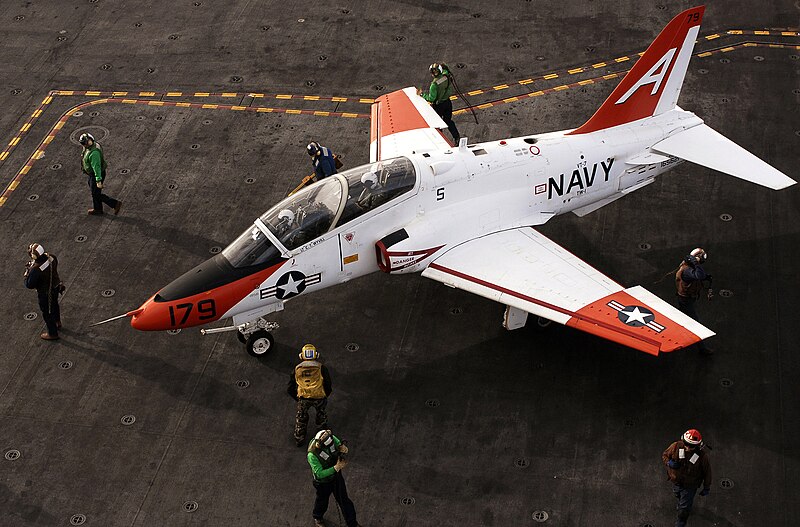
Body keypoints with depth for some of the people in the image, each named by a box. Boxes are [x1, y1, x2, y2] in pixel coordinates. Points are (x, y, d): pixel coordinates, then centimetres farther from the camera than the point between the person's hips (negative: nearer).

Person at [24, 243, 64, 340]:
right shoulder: (51, 258, -20)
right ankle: (57, 323, 59)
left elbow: (29, 285, -27)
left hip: (45, 294, -7)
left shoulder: (35, 270, -39)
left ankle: (52, 334, 37)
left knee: (47, 312, 17)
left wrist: (27, 271, -12)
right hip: (56, 287, 7)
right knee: (54, 305, 33)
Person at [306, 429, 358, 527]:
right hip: (323, 482, -4)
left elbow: (340, 445, -7)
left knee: (344, 500, 20)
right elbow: (320, 474, -36)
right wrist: (336, 467, -41)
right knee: (322, 501, 25)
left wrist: (343, 448, -32)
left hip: (336, 476, 4)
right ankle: (317, 517, 58)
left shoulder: (331, 438, -26)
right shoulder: (312, 455, -39)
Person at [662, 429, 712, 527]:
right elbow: (664, 455, -7)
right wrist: (669, 463, -30)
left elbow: (707, 472, -14)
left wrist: (707, 488, -2)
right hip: (676, 481, 3)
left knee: (684, 509, 12)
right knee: (678, 496, 35)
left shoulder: (702, 456, -31)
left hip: (690, 486, -3)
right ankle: (681, 502, 71)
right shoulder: (676, 446, -26)